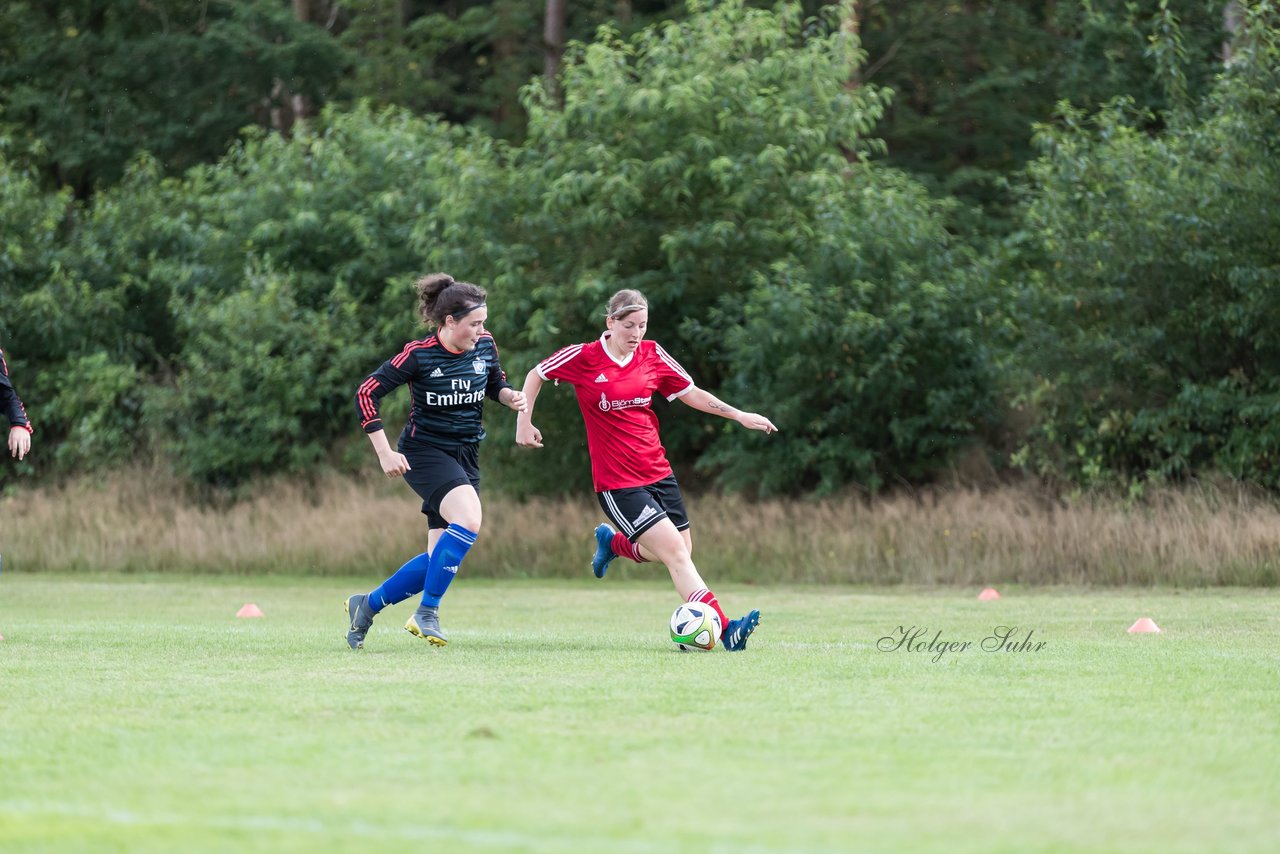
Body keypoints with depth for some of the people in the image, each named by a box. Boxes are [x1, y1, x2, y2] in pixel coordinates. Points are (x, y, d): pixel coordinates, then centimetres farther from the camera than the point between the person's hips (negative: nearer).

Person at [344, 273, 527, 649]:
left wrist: (511, 396, -6)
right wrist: (385, 453, -15)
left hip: (465, 457, 6)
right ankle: (427, 613, -21)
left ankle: (367, 604, 20)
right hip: (424, 452, -6)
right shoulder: (419, 355, -16)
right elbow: (366, 393, -12)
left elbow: (495, 383, 19)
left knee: (441, 558, 2)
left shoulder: (485, 346, -1)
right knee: (469, 520, -30)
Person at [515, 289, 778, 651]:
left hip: (658, 471, 6)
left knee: (682, 551, 12)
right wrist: (524, 422, 1)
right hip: (617, 482, -6)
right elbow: (536, 375, 5)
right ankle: (723, 629, -22)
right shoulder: (584, 358, -9)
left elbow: (690, 393, 12)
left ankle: (613, 542, 39)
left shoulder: (652, 355, 3)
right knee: (675, 552, -16)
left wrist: (739, 415, 6)